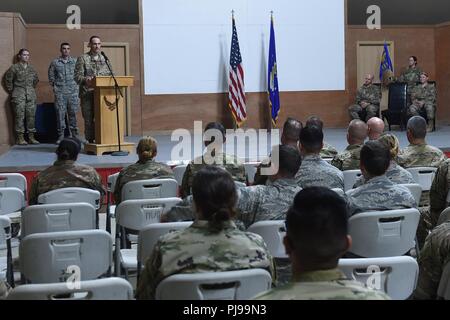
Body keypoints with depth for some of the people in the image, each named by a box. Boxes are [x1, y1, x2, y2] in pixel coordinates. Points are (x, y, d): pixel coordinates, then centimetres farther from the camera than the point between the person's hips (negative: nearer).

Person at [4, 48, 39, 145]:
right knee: (19, 116, -6)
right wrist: (12, 91, 3)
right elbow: (8, 80, 0)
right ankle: (20, 138, -3)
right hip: (19, 95, -5)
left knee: (31, 116, 4)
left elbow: (36, 80, 25)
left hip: (31, 95, 5)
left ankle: (31, 137, 11)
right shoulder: (14, 68, -2)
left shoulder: (31, 68, 12)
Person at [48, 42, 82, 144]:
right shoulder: (55, 62, 7)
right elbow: (51, 76, 11)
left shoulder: (75, 61, 9)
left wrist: (77, 85, 1)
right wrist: (55, 86, 3)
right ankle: (61, 135, 4)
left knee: (73, 113, 2)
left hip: (73, 91, 1)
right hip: (60, 92, -1)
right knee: (60, 113, -2)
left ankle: (75, 134, 10)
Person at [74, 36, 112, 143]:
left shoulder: (104, 59, 16)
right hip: (88, 93, -3)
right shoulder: (82, 59, 3)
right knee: (89, 119, -2)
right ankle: (90, 141, 5)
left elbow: (109, 74, 18)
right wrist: (86, 80, -23)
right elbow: (77, 76, -4)